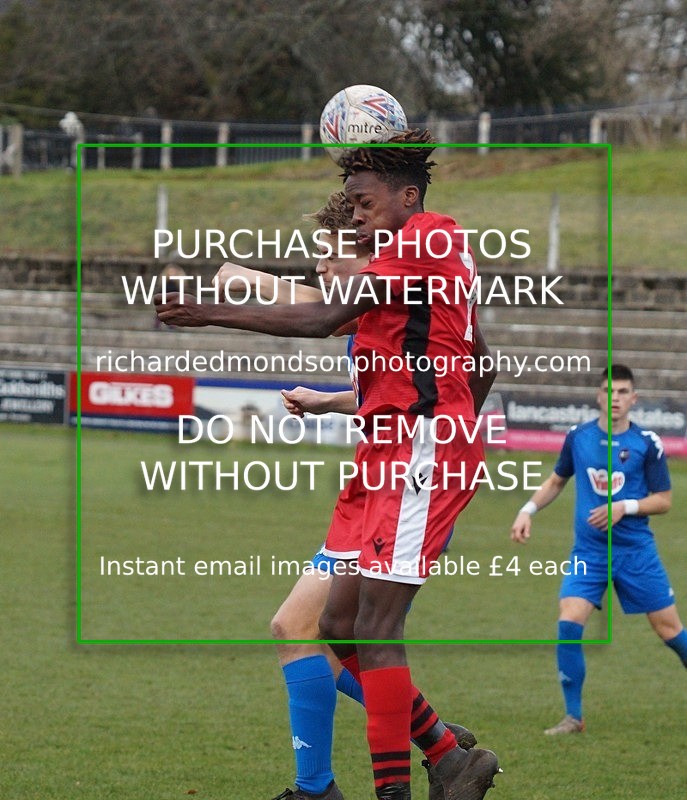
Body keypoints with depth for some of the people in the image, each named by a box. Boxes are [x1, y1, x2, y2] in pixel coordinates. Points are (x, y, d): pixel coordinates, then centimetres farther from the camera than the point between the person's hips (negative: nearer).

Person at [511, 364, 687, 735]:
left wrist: (625, 507, -17)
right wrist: (528, 510, 7)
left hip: (636, 551, -1)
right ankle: (573, 716, -4)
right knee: (568, 624, -15)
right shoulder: (578, 437, 3)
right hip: (588, 551, 1)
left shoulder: (647, 443, -4)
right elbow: (556, 480, 19)